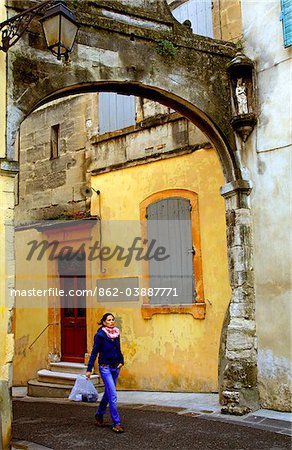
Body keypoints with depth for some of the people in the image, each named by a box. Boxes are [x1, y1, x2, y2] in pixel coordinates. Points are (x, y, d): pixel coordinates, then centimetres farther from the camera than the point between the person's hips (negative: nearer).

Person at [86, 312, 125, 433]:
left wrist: (121, 361, 2)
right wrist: (89, 369, -9)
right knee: (113, 395, -11)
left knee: (108, 393, 17)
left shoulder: (116, 334, 7)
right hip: (105, 367, -6)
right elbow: (94, 352, -8)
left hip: (115, 368, 6)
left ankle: (99, 414, 38)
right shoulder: (100, 335, -10)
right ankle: (116, 423, -6)